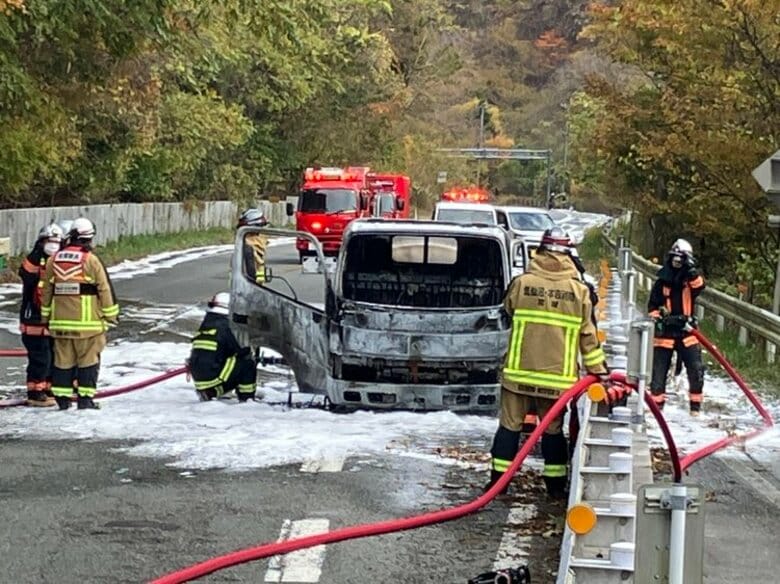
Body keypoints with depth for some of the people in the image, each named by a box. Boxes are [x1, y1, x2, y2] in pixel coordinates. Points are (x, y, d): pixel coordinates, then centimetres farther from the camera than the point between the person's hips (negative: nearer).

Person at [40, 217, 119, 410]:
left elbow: (46, 291, 12)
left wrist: (46, 317, 21)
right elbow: (105, 289, -7)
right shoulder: (90, 260, -9)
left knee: (63, 359, 11)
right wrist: (111, 315, 4)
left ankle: (62, 397, 12)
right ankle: (85, 397, 3)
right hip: (87, 322, -4)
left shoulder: (53, 260, 5)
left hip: (60, 321, 4)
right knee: (88, 359, 3)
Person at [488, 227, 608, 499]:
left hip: (519, 371, -1)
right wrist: (598, 370, 9)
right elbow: (588, 335, 0)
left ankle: (498, 479, 11)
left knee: (510, 425, 9)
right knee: (553, 429, 11)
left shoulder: (521, 283, -8)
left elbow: (508, 309, 12)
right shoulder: (579, 290, -4)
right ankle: (556, 485, 14)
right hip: (557, 375, 1)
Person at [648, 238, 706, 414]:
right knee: (659, 370, 1)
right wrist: (657, 319, -8)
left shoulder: (690, 279, 5)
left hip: (686, 331, 0)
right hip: (665, 333, 0)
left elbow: (699, 286, -18)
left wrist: (691, 271, -29)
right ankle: (657, 404, 12)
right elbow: (652, 306, 8)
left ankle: (695, 405, 3)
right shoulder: (662, 283, 4)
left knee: (696, 370, -7)